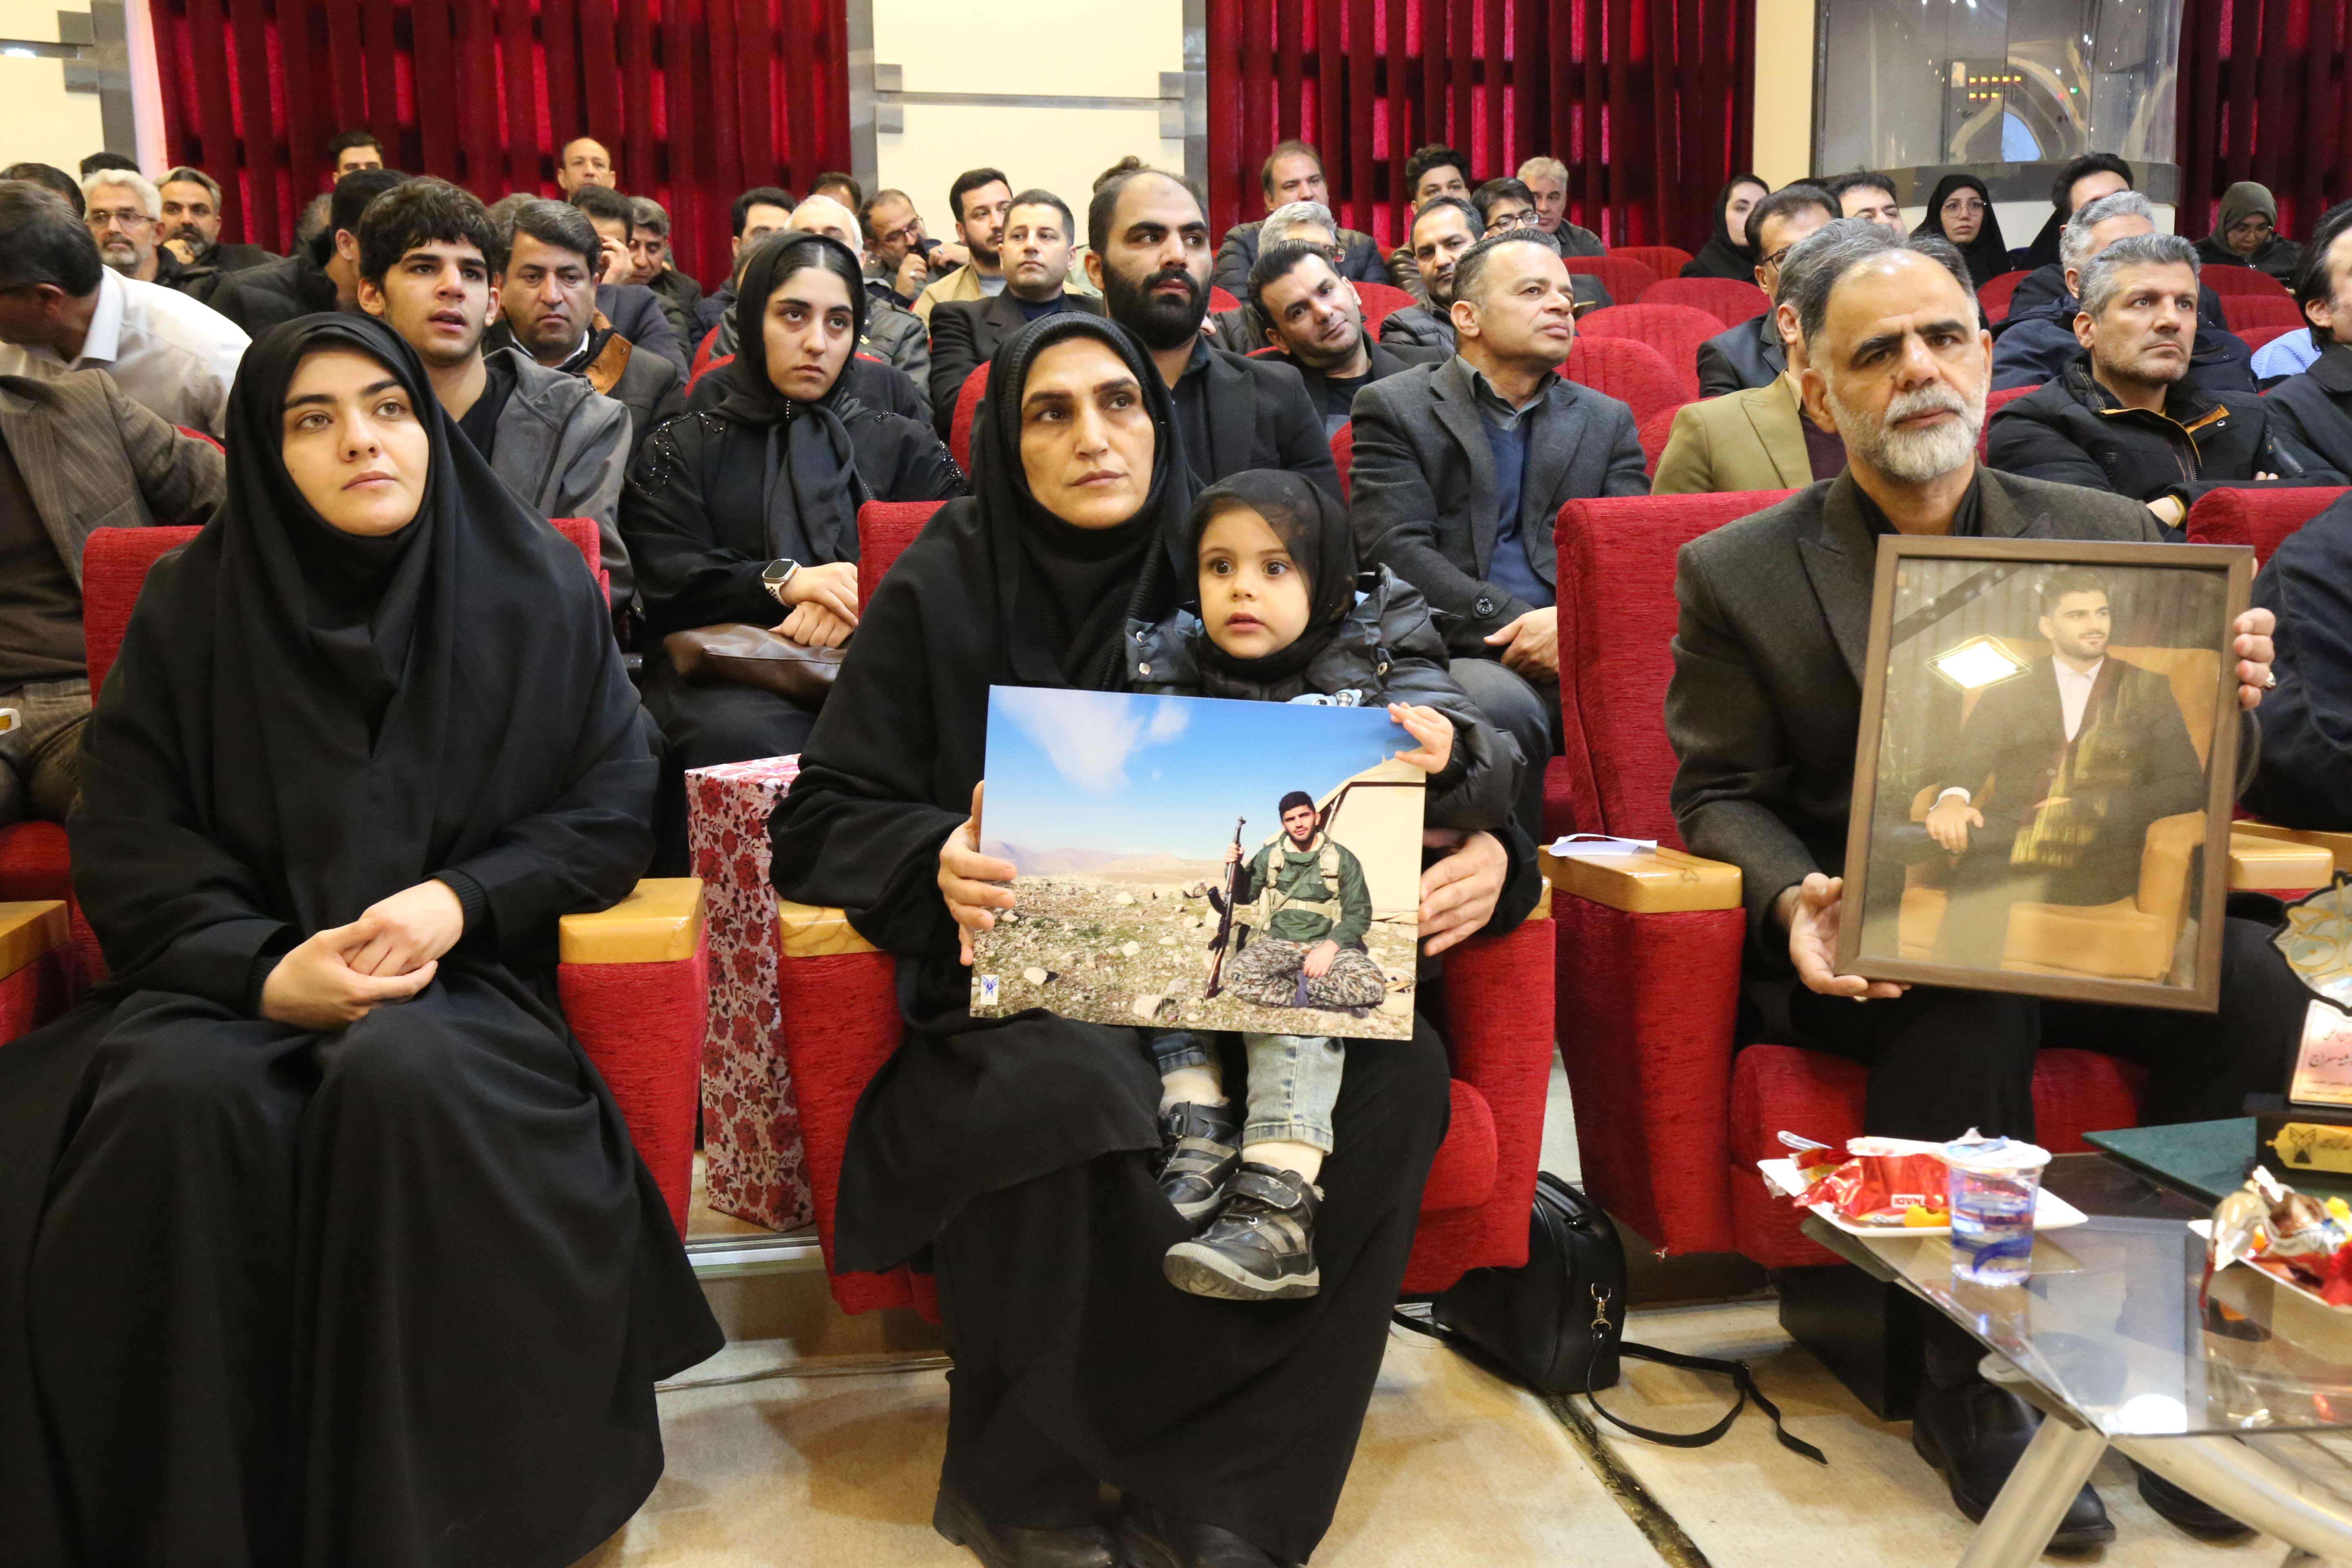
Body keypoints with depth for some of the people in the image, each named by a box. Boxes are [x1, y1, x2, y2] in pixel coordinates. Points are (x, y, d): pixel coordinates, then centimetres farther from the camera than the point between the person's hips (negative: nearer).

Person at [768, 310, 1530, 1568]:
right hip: (1016, 991, -2)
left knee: (1394, 1074, -27)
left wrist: (1485, 856, -13)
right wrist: (935, 860, -22)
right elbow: (814, 823, 1)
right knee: (1077, 1089, -36)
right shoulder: (942, 591, 3)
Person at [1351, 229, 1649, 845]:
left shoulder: (1608, 420, 25)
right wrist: (1511, 623, -12)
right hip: (1458, 653, -3)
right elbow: (1397, 552, -2)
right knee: (1503, 707, -37)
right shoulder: (1393, 407, 12)